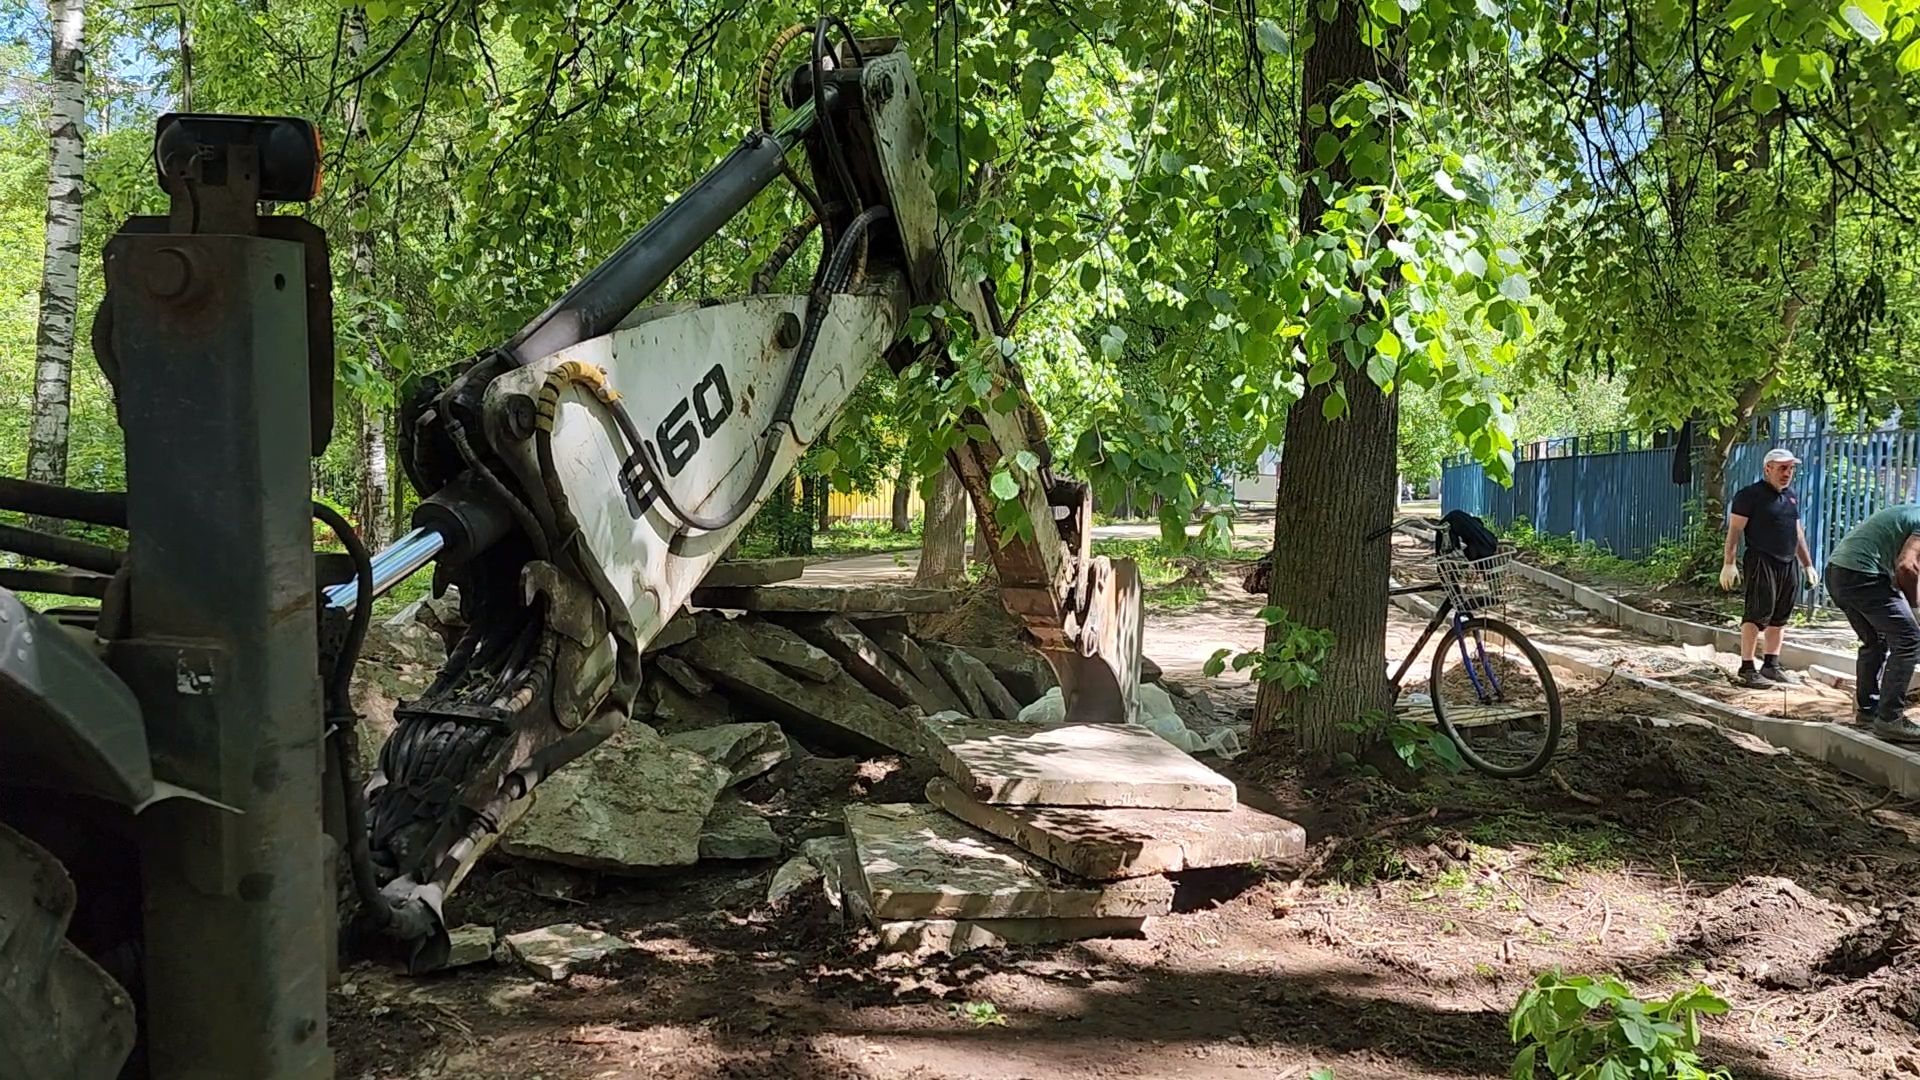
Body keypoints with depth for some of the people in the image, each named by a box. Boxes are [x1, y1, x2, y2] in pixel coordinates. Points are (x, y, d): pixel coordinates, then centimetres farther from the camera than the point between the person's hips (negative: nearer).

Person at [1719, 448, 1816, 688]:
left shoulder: (1792, 497, 18)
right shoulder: (1749, 495, -6)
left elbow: (1798, 533, 25)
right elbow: (1735, 529, -10)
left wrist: (1807, 564, 23)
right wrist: (1729, 563, -18)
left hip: (1789, 565, 8)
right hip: (1762, 562, -7)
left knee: (1780, 617, 8)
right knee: (1757, 614, -11)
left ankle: (1771, 665, 16)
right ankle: (1746, 669, -10)